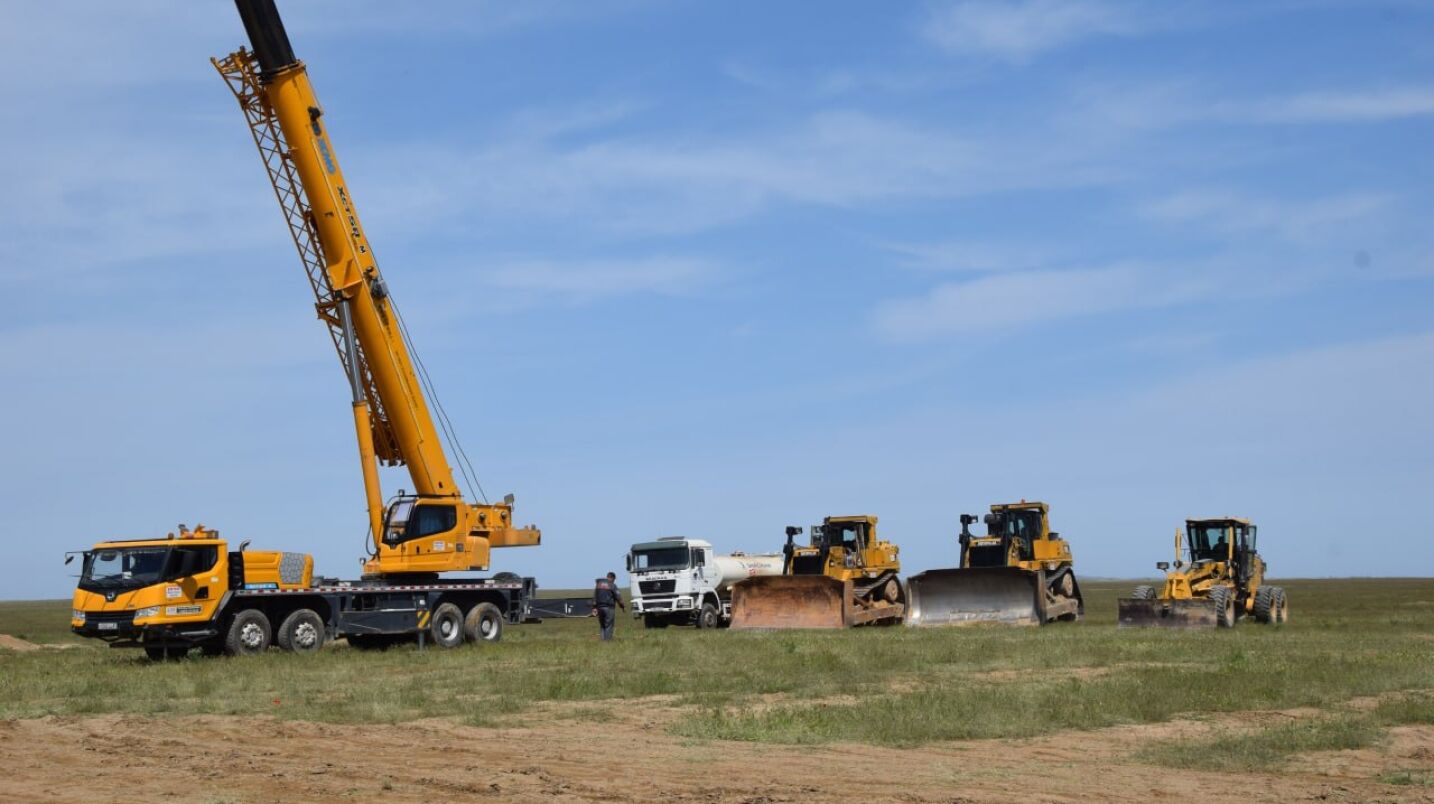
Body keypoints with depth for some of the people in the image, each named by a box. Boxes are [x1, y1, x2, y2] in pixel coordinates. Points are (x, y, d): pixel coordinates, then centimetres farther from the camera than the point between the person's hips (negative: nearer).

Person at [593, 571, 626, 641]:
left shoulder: (599, 584, 13)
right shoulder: (612, 585, -5)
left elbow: (594, 597, 12)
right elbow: (618, 597, -5)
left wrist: (594, 607, 13)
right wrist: (623, 606, 6)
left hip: (599, 606, 5)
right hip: (608, 607, -5)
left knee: (602, 625, 13)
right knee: (608, 625, -2)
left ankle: (603, 639, 5)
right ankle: (607, 639, -6)